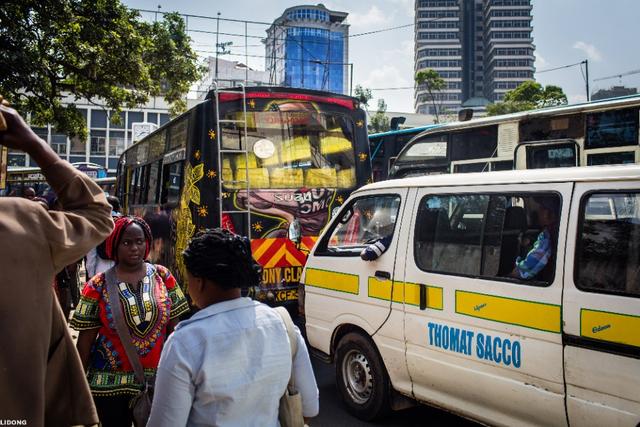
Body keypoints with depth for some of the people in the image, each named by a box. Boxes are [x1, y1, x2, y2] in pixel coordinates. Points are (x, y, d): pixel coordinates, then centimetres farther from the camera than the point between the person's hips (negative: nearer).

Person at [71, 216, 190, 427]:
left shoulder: (162, 277, -2)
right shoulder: (98, 286, -6)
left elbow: (174, 329, 2)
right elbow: (85, 340, -2)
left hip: (158, 380, 1)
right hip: (110, 384, -1)